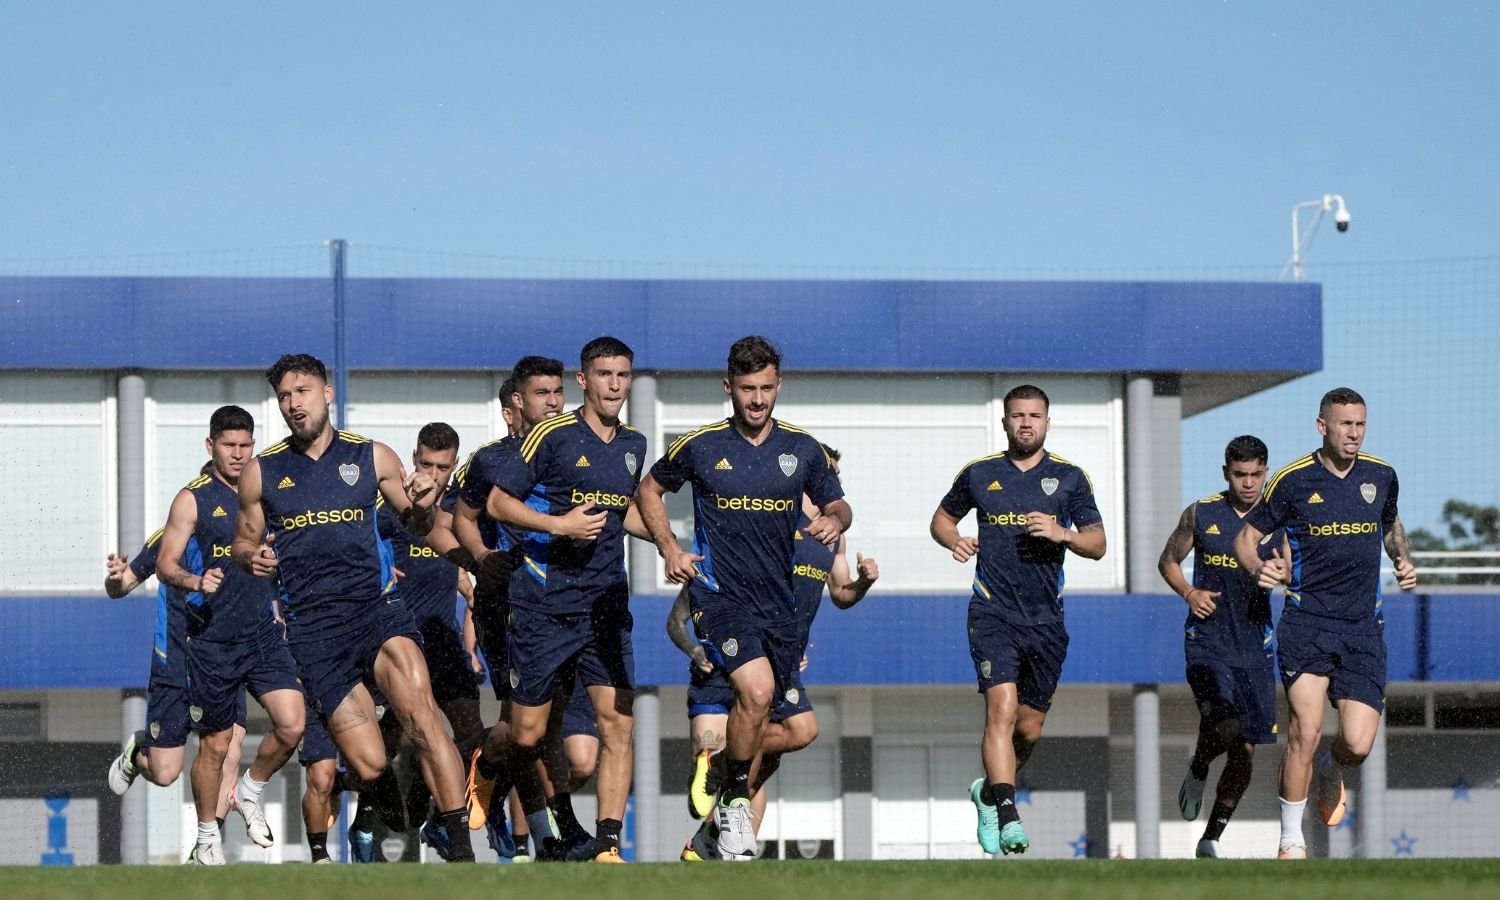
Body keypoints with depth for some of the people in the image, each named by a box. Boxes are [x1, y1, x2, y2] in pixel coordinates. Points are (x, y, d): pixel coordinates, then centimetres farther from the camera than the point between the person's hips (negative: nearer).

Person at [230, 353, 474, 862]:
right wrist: (253, 558, -4)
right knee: (367, 763, -9)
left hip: (376, 606, 0)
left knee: (420, 713, -26)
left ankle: (459, 846, -23)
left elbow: (414, 525, 19)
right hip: (312, 625, 0)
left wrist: (422, 507, -4)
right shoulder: (261, 473, 10)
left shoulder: (372, 457, 11)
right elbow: (244, 541, 20)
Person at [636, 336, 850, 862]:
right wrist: (669, 550, 2)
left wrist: (834, 520, -8)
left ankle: (731, 811, 30)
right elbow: (649, 490, 15)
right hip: (720, 592, -4)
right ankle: (735, 800, -9)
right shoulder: (700, 446, 0)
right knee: (757, 690, -26)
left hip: (778, 597, 4)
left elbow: (837, 505, 16)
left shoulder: (802, 449, 6)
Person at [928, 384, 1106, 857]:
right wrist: (955, 540, -2)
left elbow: (1097, 545, 7)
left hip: (1046, 620, 2)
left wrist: (1062, 534, -14)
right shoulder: (979, 473, 7)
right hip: (993, 613, -2)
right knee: (1002, 708, -21)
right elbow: (942, 518, 21)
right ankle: (1007, 817, -29)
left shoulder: (1069, 478, 6)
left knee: (1029, 729, 9)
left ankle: (989, 791, 37)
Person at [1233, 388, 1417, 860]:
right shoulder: (1293, 480, -3)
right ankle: (1291, 839, 2)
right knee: (1306, 729, -14)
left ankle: (1330, 770, 32)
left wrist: (1404, 559, 7)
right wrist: (1259, 568, -15)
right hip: (1306, 621, -3)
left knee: (1359, 744, -6)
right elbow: (1246, 537, 6)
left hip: (1363, 626, 3)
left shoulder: (1381, 475, 6)